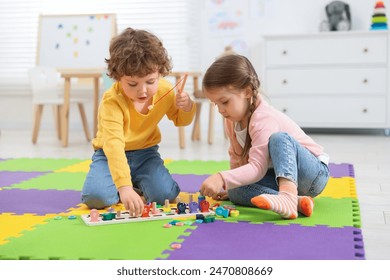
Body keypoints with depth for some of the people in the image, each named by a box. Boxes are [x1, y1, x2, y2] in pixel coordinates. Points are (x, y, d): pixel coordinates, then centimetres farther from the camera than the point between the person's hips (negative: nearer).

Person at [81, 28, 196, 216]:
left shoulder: (165, 90, -12)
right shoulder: (112, 101, -31)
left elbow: (179, 120, 10)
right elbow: (113, 144, -43)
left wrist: (187, 108, -16)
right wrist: (123, 186, -55)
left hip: (145, 154, 3)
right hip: (111, 155, -3)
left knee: (165, 194, -22)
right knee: (95, 196, -28)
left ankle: (138, 186, 12)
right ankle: (131, 186, 3)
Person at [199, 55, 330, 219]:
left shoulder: (263, 119, -24)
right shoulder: (232, 119, 3)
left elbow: (257, 167, -33)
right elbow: (237, 158, 16)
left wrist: (222, 179, -43)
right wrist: (229, 184, 7)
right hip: (277, 177, 8)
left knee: (279, 138, -36)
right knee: (235, 191, -19)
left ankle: (288, 197, -53)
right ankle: (296, 201, -32)